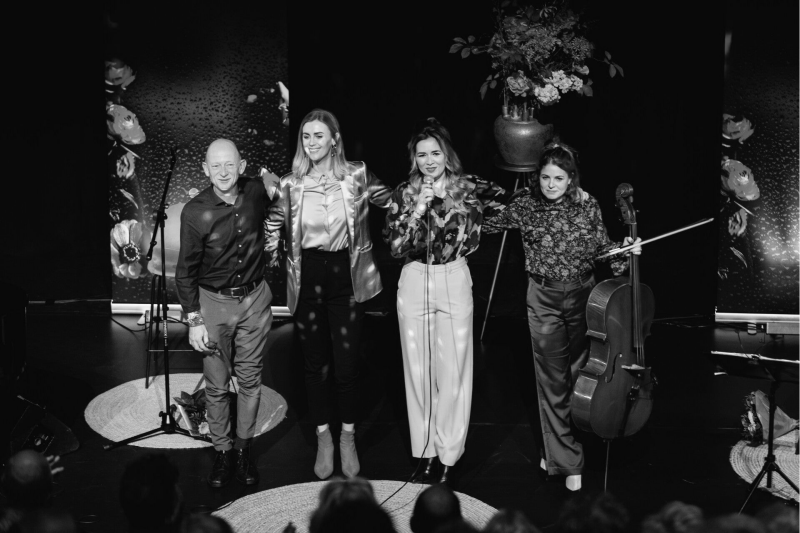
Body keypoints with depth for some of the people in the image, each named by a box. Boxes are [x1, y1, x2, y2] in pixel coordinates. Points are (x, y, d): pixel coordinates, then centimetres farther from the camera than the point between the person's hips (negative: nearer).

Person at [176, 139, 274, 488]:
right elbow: (185, 271, -9)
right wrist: (194, 320, -11)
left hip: (254, 299, 3)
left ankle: (244, 449, 22)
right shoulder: (195, 212, -16)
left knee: (250, 379, 9)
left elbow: (274, 218, 21)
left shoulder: (256, 192, -6)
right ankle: (222, 451, 19)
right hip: (213, 302, -2)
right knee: (217, 384, 3)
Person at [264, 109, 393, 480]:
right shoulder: (290, 183, 2)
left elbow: (393, 201, 8)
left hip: (345, 275, -1)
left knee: (347, 362, 3)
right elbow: (273, 225, 13)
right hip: (306, 278, 1)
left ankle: (348, 436, 23)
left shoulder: (356, 175, -2)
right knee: (314, 363, 9)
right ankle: (323, 437, 25)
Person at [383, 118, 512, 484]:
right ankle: (424, 451, 19)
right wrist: (418, 209, -13)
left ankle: (448, 453, 13)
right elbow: (395, 245, -6)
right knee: (418, 368, 8)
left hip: (454, 282, -2)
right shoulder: (405, 194, 2)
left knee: (453, 369, 0)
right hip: (414, 282, 2)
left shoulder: (469, 189, -1)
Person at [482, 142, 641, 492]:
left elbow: (601, 247, 5)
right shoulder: (526, 206, -4)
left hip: (583, 295, 2)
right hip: (545, 301, -2)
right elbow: (485, 224, 7)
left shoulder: (586, 204, -2)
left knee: (580, 374, 10)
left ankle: (557, 453, 27)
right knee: (554, 382, 0)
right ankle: (567, 461, 9)